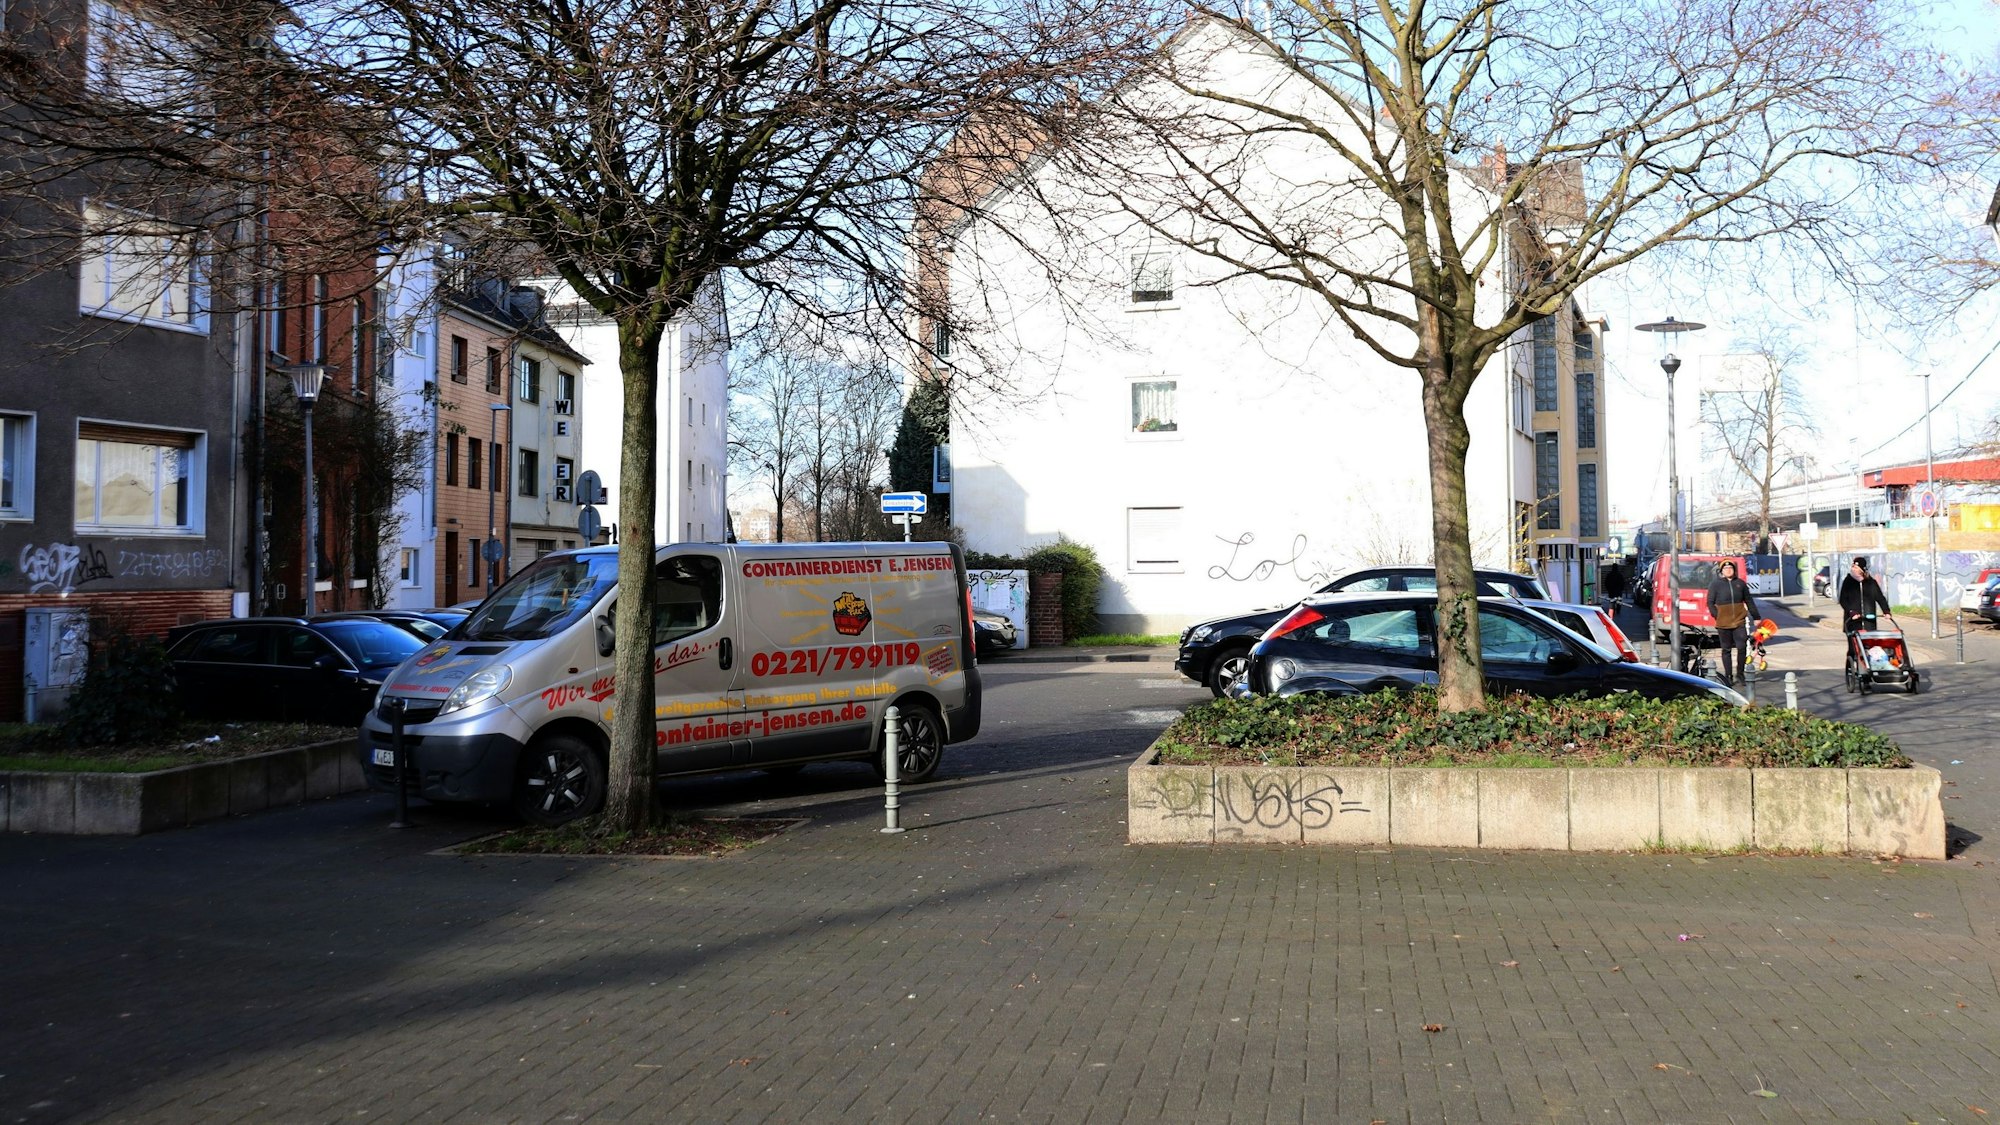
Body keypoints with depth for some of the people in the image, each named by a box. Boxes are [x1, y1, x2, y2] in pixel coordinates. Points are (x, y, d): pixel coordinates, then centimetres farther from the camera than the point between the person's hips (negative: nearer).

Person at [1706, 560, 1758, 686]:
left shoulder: (1740, 583, 9)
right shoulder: (1715, 584, 2)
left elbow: (1749, 601, 16)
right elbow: (1710, 603, 2)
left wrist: (1756, 617, 16)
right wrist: (1717, 616, -10)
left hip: (1739, 622, 2)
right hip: (1723, 623, -1)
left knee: (1742, 647, -4)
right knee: (1727, 650, 6)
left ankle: (1740, 674, 10)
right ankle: (1728, 675, 12)